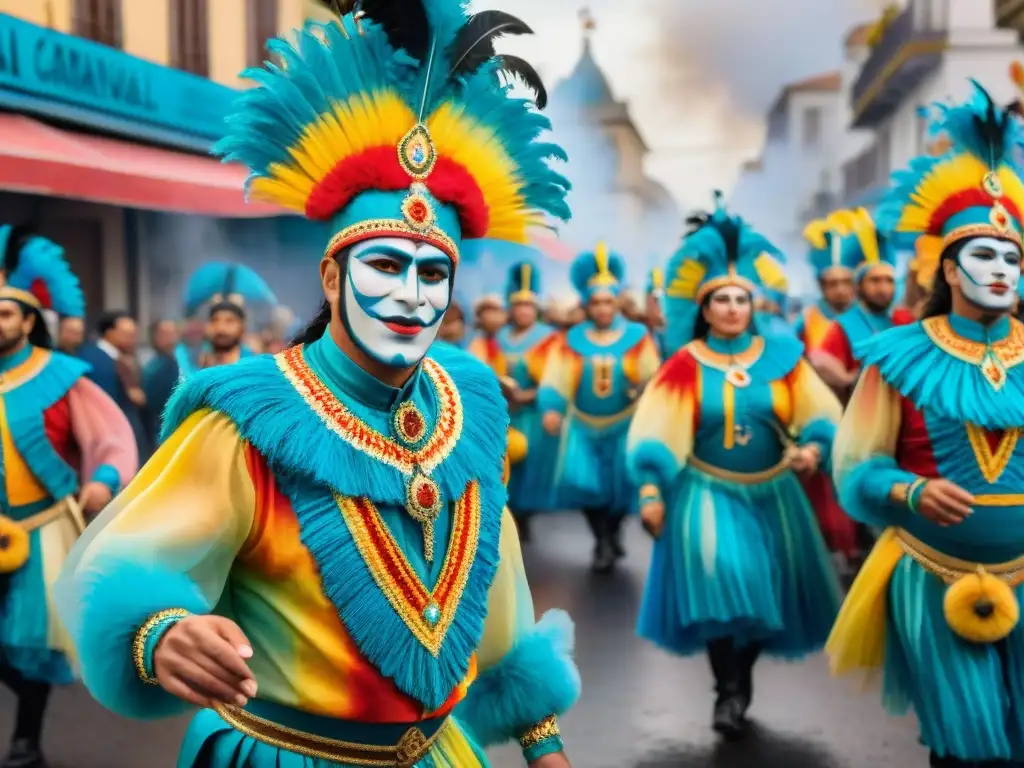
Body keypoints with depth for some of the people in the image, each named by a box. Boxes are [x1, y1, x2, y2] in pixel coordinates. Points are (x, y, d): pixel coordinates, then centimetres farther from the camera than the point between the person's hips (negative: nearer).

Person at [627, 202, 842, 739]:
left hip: (771, 495, 3)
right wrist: (650, 490, -16)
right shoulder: (685, 365, -8)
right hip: (707, 494, -3)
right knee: (719, 587, -14)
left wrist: (813, 447, -21)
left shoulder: (782, 356, -2)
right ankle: (727, 690, 2)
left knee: (762, 590, 11)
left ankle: (742, 679, 33)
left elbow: (821, 415, -2)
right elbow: (655, 433, -10)